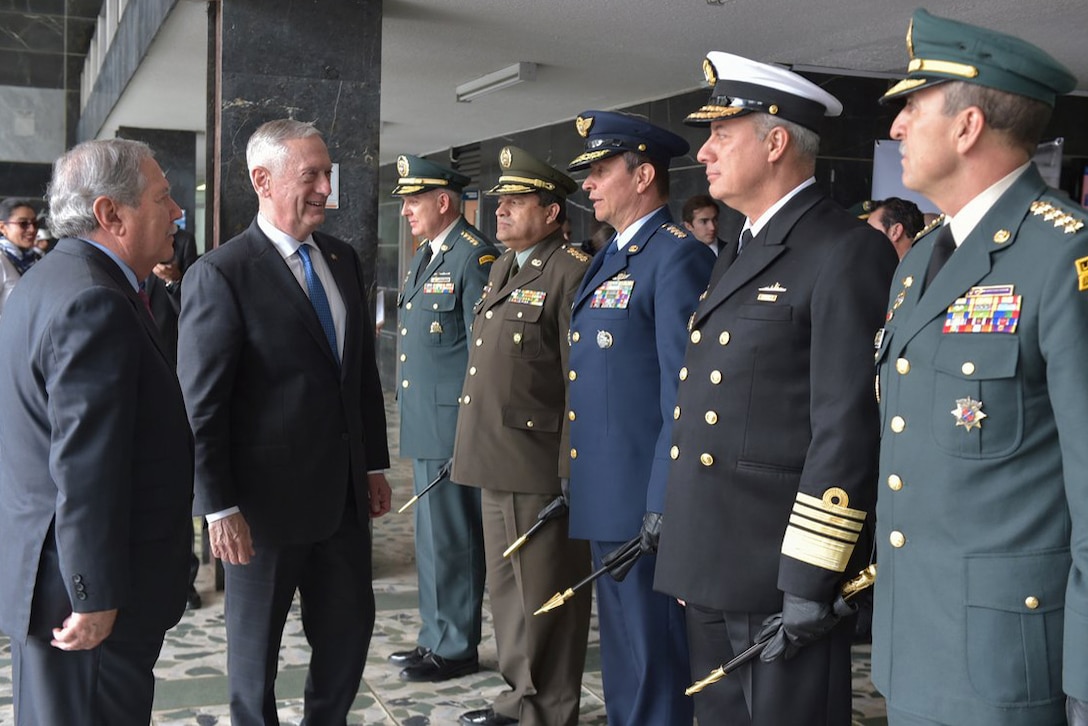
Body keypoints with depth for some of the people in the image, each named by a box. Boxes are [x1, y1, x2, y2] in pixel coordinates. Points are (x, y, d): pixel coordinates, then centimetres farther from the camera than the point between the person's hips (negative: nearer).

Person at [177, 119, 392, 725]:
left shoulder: (345, 260, 7)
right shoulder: (220, 274, -13)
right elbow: (201, 403, -13)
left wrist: (374, 464, 12)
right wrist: (219, 509, -14)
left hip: (345, 494, 6)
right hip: (267, 502, -6)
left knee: (350, 630, 15)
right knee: (255, 647, 13)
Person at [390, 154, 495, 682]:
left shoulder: (474, 257, -13)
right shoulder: (424, 257, 16)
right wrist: (410, 409, 18)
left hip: (453, 424, -10)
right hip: (425, 424, 10)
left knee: (451, 539, -1)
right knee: (431, 537, 17)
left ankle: (456, 648, 12)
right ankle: (435, 637, 29)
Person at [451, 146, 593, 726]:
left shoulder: (571, 273, -14)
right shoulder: (502, 268, 15)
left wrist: (572, 476, -17)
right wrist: (472, 448, 17)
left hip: (538, 469, -9)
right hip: (495, 461, 9)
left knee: (544, 596, 4)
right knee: (505, 588, 20)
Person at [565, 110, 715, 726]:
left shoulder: (678, 257, -14)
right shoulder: (611, 258, 16)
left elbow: (685, 395, -19)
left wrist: (664, 510, -20)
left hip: (646, 503, -9)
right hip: (606, 498, 10)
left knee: (653, 662, 1)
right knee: (622, 657, 20)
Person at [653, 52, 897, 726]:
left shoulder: (847, 253, -13)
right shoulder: (742, 253, 16)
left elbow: (848, 427, -18)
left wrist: (812, 579, -19)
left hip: (782, 568, -9)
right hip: (712, 563, 9)